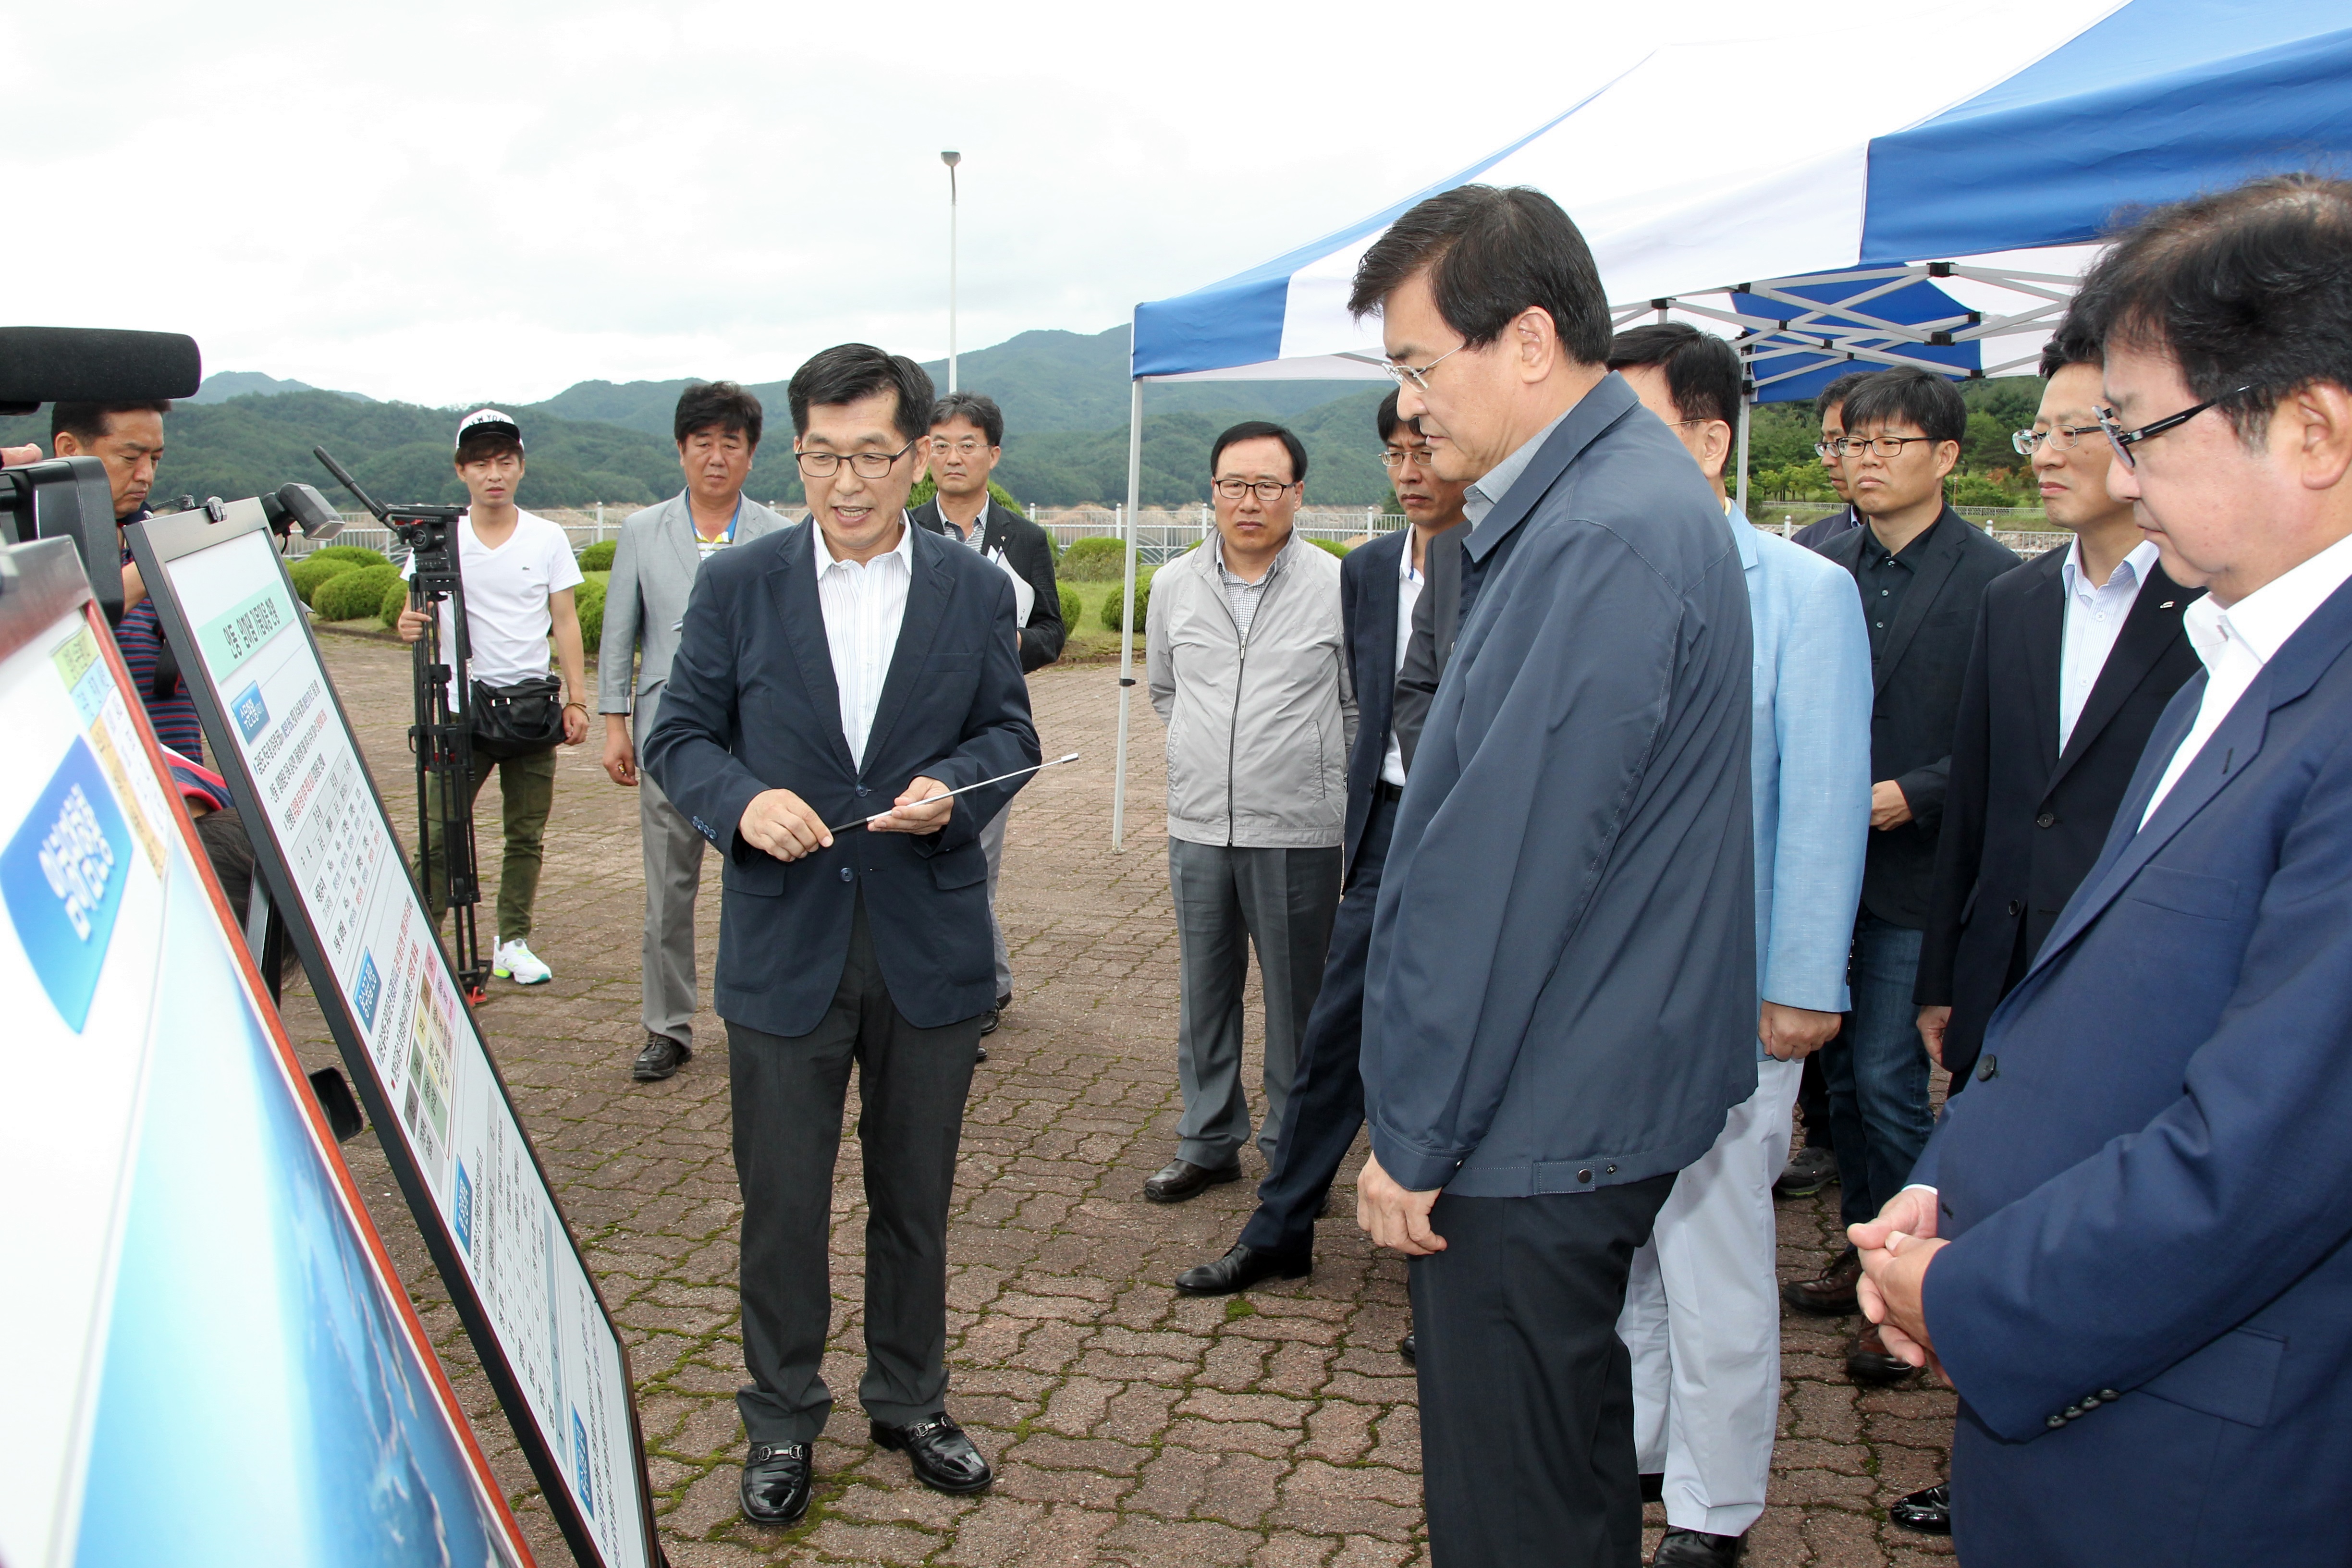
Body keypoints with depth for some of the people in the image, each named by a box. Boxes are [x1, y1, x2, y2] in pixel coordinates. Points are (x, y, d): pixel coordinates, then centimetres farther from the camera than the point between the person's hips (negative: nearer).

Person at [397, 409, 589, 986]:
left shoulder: (548, 538, 5)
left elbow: (565, 622, 5)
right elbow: (418, 614, 5)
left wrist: (576, 700, -2)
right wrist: (410, 627, -20)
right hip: (462, 705, -1)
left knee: (527, 835, 7)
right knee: (441, 832, -5)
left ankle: (513, 945, 19)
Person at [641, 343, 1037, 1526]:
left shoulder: (975, 590, 2)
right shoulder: (736, 586, -1)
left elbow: (1010, 732, 6)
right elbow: (679, 734, 1)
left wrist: (953, 789, -16)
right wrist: (742, 801, -20)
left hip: (930, 947, 1)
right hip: (784, 944, -1)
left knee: (915, 1197, 15)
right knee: (781, 1201, 9)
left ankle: (910, 1403, 35)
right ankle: (781, 1419, 30)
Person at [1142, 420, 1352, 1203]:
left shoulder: (1336, 587, -6)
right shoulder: (1174, 586, 7)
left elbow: (1362, 707, 1)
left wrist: (1325, 789, 2)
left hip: (1298, 835, -4)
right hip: (1198, 829, 4)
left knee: (1297, 999, 6)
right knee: (1204, 993, 13)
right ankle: (1209, 1142, 28)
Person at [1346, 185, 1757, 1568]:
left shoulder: (1602, 541, -23)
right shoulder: (1630, 487, 10)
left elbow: (1503, 877, -23)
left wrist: (1414, 1136, -15)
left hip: (1541, 1127, -10)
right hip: (1593, 1094, 10)